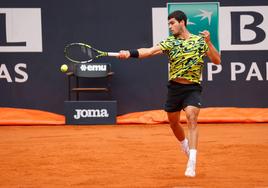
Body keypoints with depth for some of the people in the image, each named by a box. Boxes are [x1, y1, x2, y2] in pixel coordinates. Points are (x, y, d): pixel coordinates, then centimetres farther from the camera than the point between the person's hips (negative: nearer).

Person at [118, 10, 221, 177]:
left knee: (192, 119, -23)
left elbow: (217, 61, 1)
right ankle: (185, 144, 49)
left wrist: (208, 43, -13)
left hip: (192, 88, -3)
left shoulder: (199, 41, 1)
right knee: (173, 122, 15)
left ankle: (192, 163, -29)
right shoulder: (170, 42, 1)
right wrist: (130, 53, -30)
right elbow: (150, 51, -14)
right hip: (174, 87, 3)